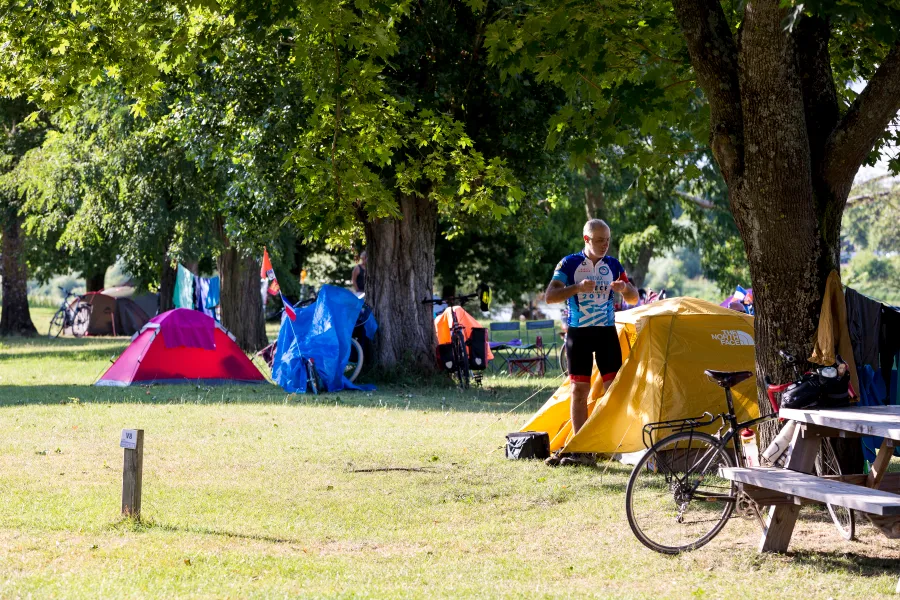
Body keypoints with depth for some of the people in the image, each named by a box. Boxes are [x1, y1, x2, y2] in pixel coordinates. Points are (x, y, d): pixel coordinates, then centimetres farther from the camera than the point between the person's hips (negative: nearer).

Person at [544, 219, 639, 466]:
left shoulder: (613, 265, 6)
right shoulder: (569, 264, -3)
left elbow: (634, 299, 9)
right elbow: (550, 297, -11)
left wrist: (625, 289, -15)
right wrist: (577, 288, -26)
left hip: (606, 332, 2)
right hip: (578, 333, -2)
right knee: (579, 390, 1)